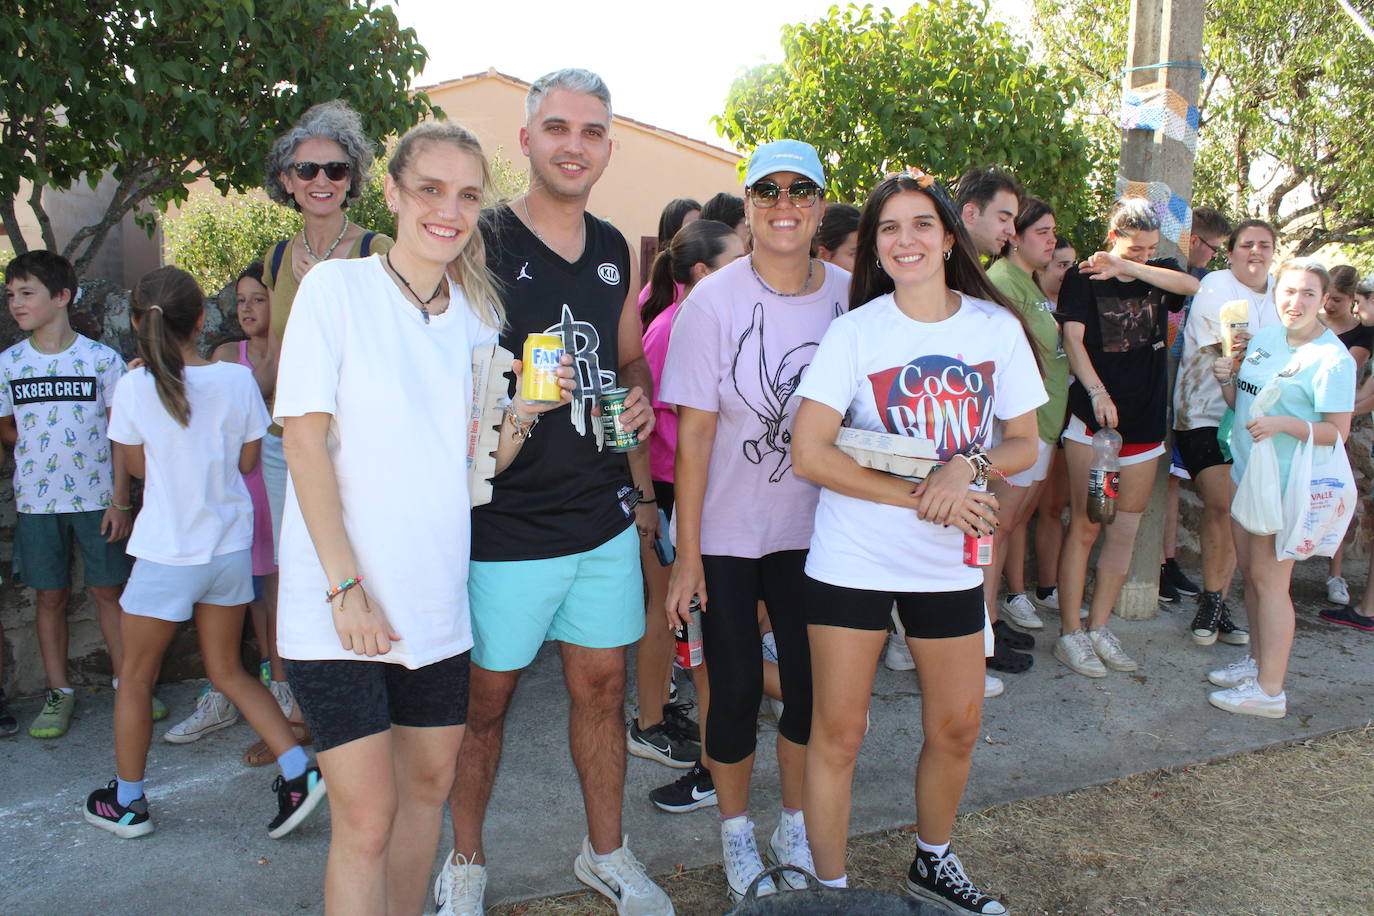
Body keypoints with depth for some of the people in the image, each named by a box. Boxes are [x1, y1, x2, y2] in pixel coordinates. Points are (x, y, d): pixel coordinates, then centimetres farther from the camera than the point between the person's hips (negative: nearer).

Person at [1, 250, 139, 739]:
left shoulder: (102, 359, -5)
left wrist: (120, 500, -7)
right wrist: (44, 447, -4)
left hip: (96, 496, -2)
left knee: (109, 590, 4)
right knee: (50, 595, 8)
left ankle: (125, 683, 16)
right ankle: (58, 692, 19)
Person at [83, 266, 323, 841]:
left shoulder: (136, 387, -13)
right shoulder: (237, 380, -7)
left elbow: (137, 466, 1)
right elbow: (248, 460, 3)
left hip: (167, 554, -3)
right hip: (230, 549, 3)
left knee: (135, 677, 16)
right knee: (227, 670, 18)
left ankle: (126, 802, 29)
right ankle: (298, 771, 9)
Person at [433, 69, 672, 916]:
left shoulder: (618, 253, 9)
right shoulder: (478, 245, -8)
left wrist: (643, 488, 6)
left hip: (605, 518, 5)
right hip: (505, 522, -5)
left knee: (603, 687, 15)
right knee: (486, 696, 9)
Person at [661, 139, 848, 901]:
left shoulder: (848, 296, -3)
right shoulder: (714, 301, -13)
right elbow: (694, 433, -12)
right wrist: (686, 553, -12)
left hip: (814, 530, 3)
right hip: (729, 535, -3)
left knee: (810, 684, 12)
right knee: (736, 690, 7)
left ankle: (795, 827, 37)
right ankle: (736, 834, 33)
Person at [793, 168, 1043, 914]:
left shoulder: (997, 325, 0)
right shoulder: (855, 331, -8)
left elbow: (1023, 444, 5)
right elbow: (809, 453, -15)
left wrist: (967, 466, -17)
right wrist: (921, 497, -19)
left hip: (949, 562, 3)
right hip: (852, 560, -3)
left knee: (956, 730, 15)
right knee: (838, 734, 3)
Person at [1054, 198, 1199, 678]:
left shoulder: (1160, 274, 11)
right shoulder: (1083, 278, 0)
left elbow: (1192, 285, -11)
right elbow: (1073, 339, -11)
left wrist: (1126, 267, -17)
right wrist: (1097, 391, -25)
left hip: (1145, 423, 5)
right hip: (1092, 422, -5)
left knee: (1125, 531, 7)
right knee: (1084, 528, -3)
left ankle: (1099, 627, 18)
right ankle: (1070, 633, 6)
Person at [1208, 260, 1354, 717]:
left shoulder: (1332, 358, -13)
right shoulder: (1263, 337, 9)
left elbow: (1338, 431, -15)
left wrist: (1284, 424, -29)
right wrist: (1227, 378, -3)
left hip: (1286, 484, -8)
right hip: (1246, 472, 8)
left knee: (1269, 578, -4)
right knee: (1250, 573, 16)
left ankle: (1270, 690, 5)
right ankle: (1258, 660, 31)